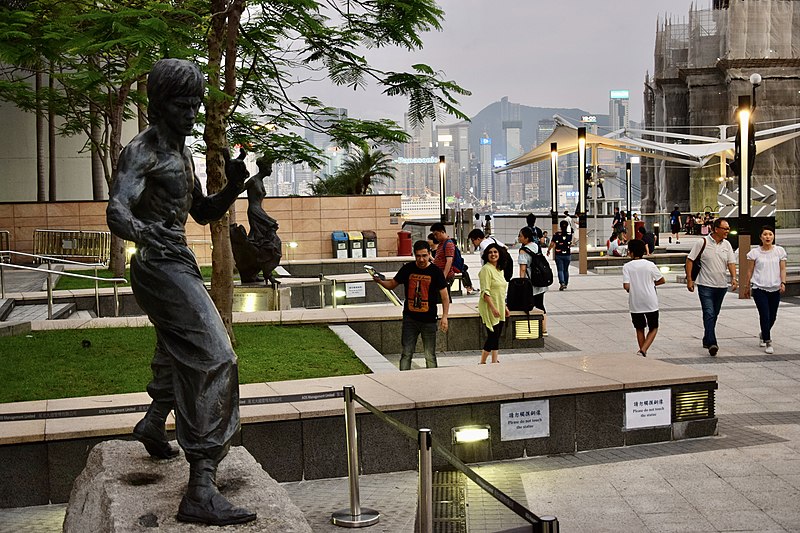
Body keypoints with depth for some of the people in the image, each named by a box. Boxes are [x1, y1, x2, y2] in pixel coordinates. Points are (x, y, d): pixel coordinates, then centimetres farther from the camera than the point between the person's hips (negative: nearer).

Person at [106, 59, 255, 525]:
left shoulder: (181, 152, 16)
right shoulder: (143, 150, -11)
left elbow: (203, 212, 23)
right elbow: (117, 212, -25)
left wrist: (234, 186, 4)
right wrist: (145, 234, -47)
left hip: (178, 264, 10)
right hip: (161, 266, -10)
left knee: (180, 356, 28)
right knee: (213, 358, -22)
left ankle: (153, 428, 54)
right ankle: (201, 489, -26)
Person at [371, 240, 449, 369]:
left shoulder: (435, 271, -6)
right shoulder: (407, 269, 1)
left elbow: (444, 296, -4)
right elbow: (392, 284, 12)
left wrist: (444, 317, -11)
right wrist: (380, 281, -9)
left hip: (429, 320, -2)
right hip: (410, 318, 2)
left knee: (430, 356, 6)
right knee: (406, 354, 2)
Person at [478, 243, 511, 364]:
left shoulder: (500, 269, 14)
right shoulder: (486, 269, -13)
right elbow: (485, 292, -18)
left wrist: (505, 307, 19)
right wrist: (493, 308, -24)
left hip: (499, 309, 8)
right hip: (489, 308, -8)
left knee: (496, 337, 10)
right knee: (492, 336, -7)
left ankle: (495, 362, 16)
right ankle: (482, 363, 2)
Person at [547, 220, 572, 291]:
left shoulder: (557, 234, -10)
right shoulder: (569, 235, -3)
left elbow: (552, 244, -7)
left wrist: (548, 251, 7)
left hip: (559, 255, -2)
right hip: (567, 254, 2)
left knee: (560, 270, -2)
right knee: (566, 270, 15)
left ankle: (562, 283, -20)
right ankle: (566, 284, 23)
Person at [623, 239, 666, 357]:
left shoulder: (627, 266, -8)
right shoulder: (650, 265, -4)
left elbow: (626, 286, -14)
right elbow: (662, 281, 4)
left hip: (635, 304, 0)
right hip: (650, 303, 0)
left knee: (639, 329, 16)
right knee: (653, 329, 10)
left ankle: (642, 351, 19)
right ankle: (643, 350, -9)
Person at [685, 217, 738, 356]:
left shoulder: (727, 245, 7)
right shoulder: (702, 242, -7)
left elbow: (731, 262, 5)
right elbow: (690, 260, -4)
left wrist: (733, 278, -13)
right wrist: (689, 279, -8)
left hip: (721, 286, 5)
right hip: (705, 285, -5)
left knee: (714, 315, 14)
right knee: (709, 314, -14)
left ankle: (707, 340, 28)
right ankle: (712, 344, -21)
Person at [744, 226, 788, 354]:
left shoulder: (780, 251, 5)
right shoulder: (754, 252, 1)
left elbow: (782, 269, 4)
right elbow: (750, 271, 6)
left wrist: (783, 283, -11)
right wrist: (747, 287, 9)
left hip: (775, 289, 2)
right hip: (759, 288, -2)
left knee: (772, 316, 9)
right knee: (764, 315, -11)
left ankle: (763, 334, 38)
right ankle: (768, 342, -1)